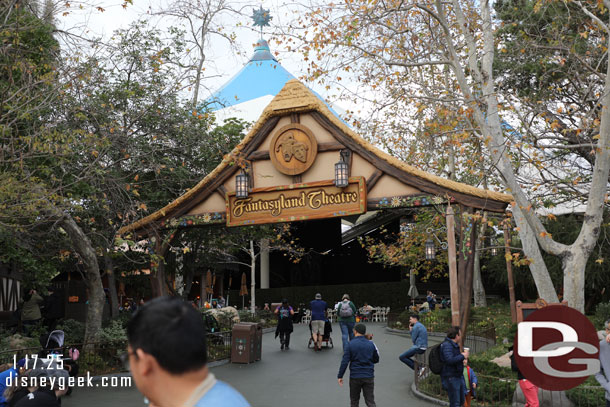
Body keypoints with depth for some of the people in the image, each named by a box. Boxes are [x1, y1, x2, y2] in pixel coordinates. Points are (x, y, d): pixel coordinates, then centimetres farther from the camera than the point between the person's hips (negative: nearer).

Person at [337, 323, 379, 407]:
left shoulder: (350, 344, -9)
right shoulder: (371, 344, -1)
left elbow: (344, 362, -12)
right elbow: (376, 360, 10)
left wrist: (340, 376, -5)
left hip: (355, 377, -1)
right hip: (369, 377, 2)